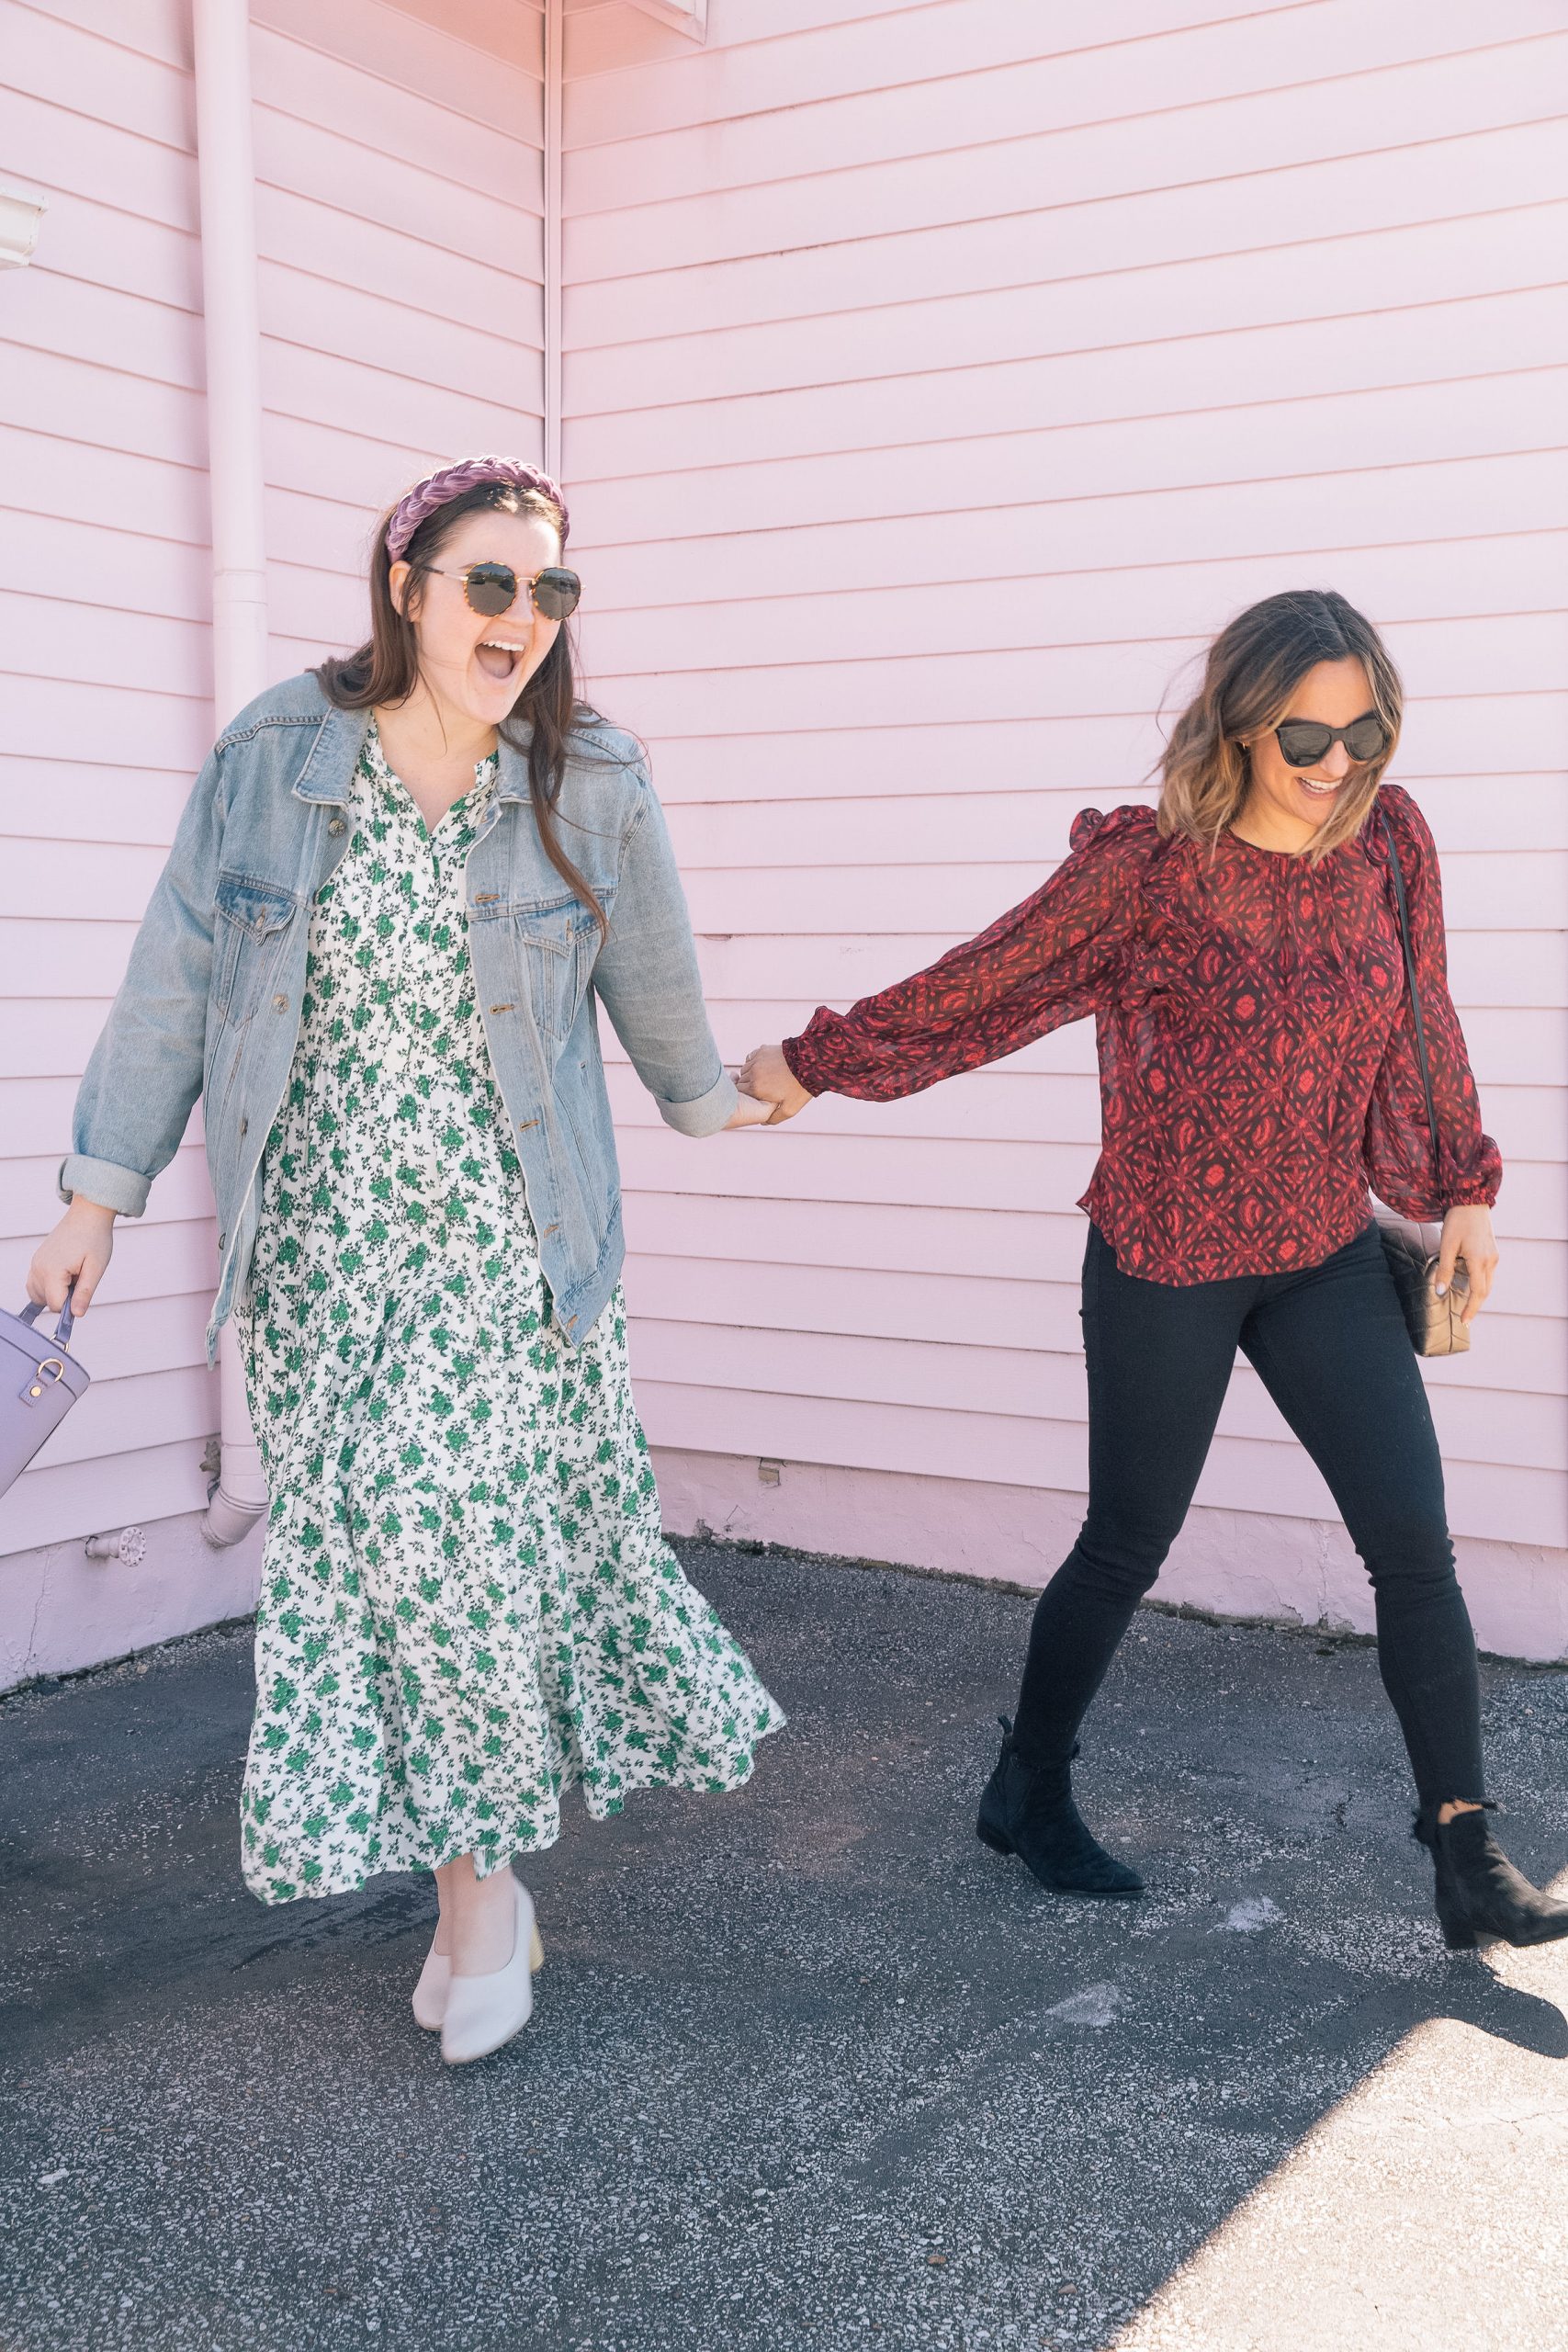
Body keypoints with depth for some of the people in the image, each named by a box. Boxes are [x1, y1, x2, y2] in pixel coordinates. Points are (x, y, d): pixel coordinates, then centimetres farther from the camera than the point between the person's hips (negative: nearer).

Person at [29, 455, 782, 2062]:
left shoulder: (589, 787, -3)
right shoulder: (272, 760, -1)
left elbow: (652, 981, 13)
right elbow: (174, 984, 2)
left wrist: (703, 1099, 28)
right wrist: (101, 1194, 2)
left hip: (503, 1248, -1)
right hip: (314, 1250, 2)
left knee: (467, 1542, -8)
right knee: (350, 1553, 4)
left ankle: (483, 1882, 13)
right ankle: (476, 1894, 21)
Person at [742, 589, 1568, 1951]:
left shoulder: (1391, 839, -2)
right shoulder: (1149, 867, -15)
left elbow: (1423, 1028, 12)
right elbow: (980, 986, -5)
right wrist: (813, 1064, 1)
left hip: (1327, 1255, 4)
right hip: (1166, 1266, -4)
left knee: (1415, 1544, -2)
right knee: (1126, 1549, 9)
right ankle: (1029, 1792, 32)